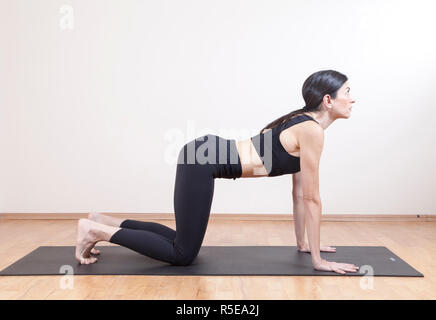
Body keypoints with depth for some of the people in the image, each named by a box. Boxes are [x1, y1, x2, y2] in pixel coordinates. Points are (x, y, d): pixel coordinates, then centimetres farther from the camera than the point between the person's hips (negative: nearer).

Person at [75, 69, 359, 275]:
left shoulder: (304, 123, 14)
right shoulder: (312, 130, -14)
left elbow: (299, 192, 19)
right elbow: (311, 198, -13)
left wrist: (303, 242, 22)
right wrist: (319, 261, -6)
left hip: (207, 154, 10)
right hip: (202, 159, -10)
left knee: (184, 242, 17)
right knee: (183, 255, 0)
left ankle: (102, 221, 23)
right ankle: (95, 230, 4)